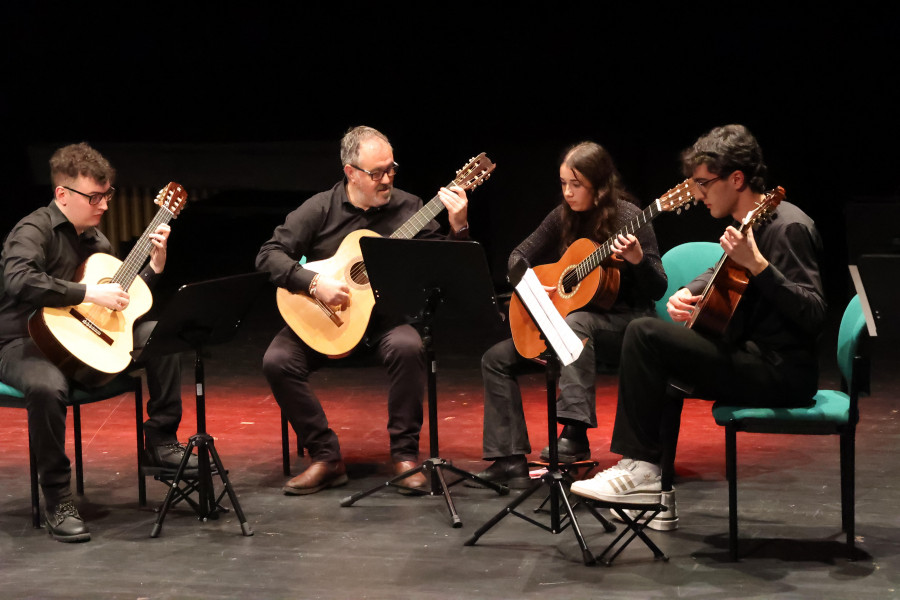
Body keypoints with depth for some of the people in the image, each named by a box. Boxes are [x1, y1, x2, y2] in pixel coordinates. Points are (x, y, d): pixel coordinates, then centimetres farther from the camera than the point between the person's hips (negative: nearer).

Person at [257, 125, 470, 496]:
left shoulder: (407, 208, 2)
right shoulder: (320, 209, -2)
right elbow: (269, 255, -7)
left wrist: (458, 228, -17)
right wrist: (313, 283, -20)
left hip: (386, 318, 0)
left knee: (408, 347, -33)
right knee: (278, 360, -24)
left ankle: (405, 454, -18)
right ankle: (325, 458, -12)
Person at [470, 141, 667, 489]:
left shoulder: (628, 218, -13)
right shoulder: (564, 217, 3)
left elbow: (657, 290, -14)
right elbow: (519, 256, 14)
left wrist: (638, 260, -33)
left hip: (624, 323, -7)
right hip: (561, 319, 7)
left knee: (574, 323, -39)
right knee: (496, 358, -7)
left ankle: (576, 434, -48)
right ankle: (510, 461, -12)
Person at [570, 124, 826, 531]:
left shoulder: (788, 227, -17)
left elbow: (813, 315, -26)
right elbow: (722, 274, 31)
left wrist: (758, 265, -33)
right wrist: (688, 292, 10)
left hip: (779, 372, -10)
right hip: (752, 360, 10)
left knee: (644, 334, -16)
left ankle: (640, 466, -10)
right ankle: (656, 492, 19)